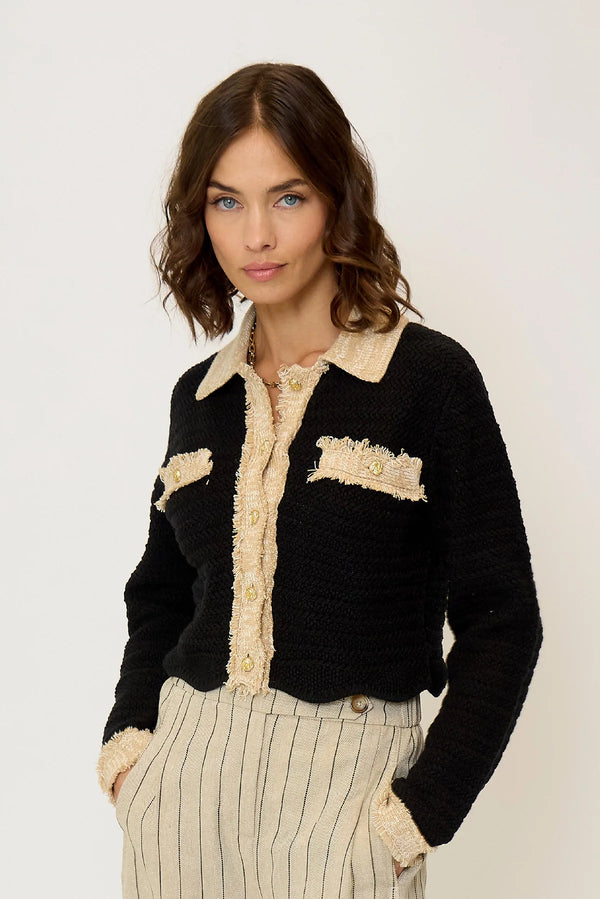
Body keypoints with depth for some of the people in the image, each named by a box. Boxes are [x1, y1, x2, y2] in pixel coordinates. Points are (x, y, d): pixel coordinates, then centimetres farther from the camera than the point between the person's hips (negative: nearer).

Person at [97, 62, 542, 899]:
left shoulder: (430, 376, -7)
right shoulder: (199, 395, 8)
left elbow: (499, 619, -7)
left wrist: (417, 810, -12)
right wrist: (128, 744, 3)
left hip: (342, 786, -4)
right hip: (183, 779, 4)